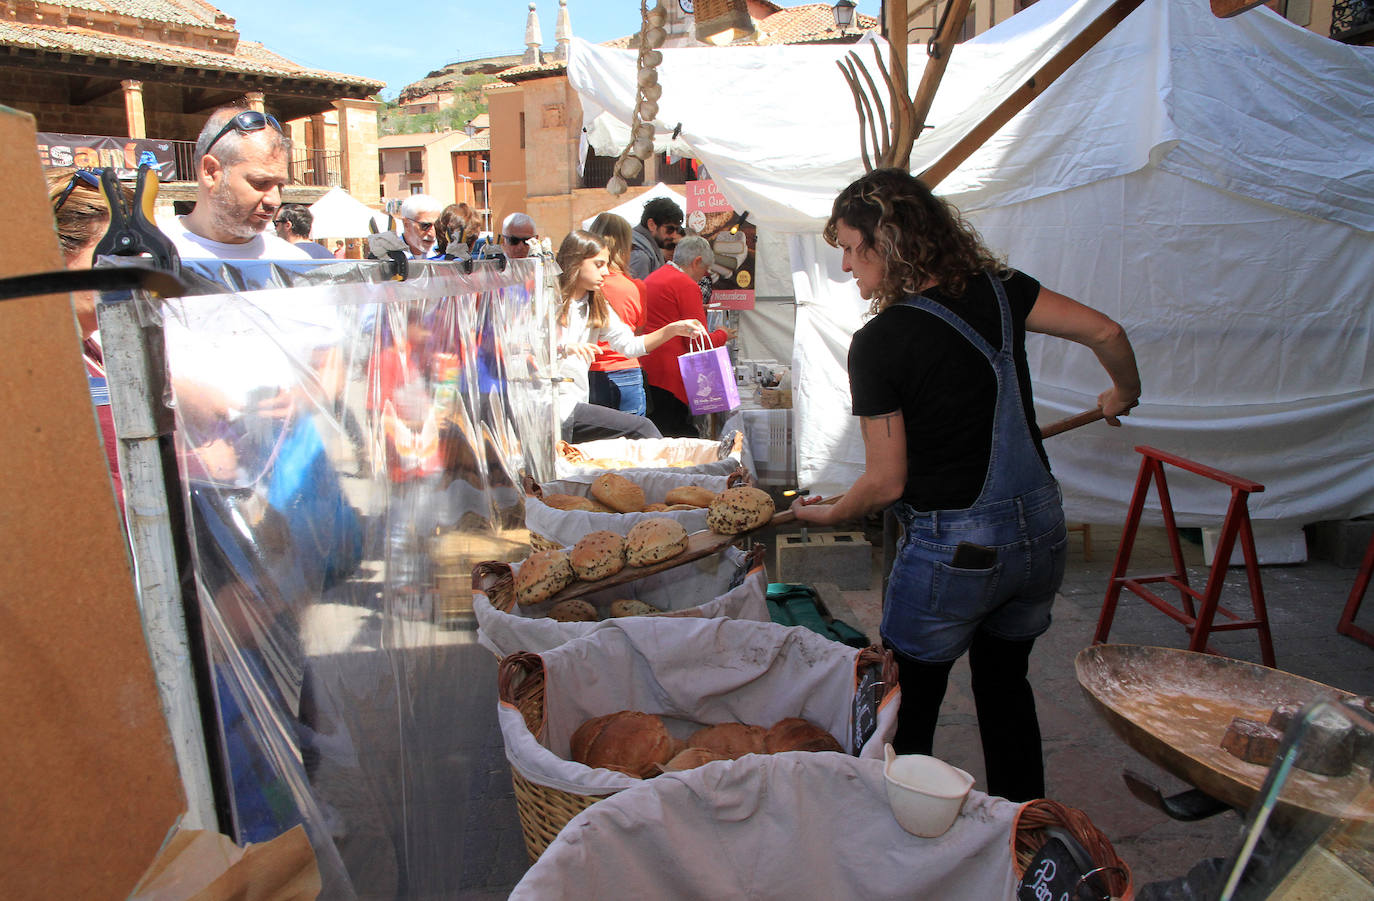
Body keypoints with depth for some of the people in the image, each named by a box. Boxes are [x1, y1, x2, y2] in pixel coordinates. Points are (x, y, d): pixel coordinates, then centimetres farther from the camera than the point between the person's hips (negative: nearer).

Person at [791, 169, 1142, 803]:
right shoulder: (998, 291, -2)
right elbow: (1106, 332, -2)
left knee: (908, 709, 14)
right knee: (1006, 685, 25)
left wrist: (826, 514, 6)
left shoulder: (879, 343, -16)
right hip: (1040, 530, 7)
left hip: (951, 552, -6)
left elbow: (887, 483, -13)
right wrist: (1124, 393, 19)